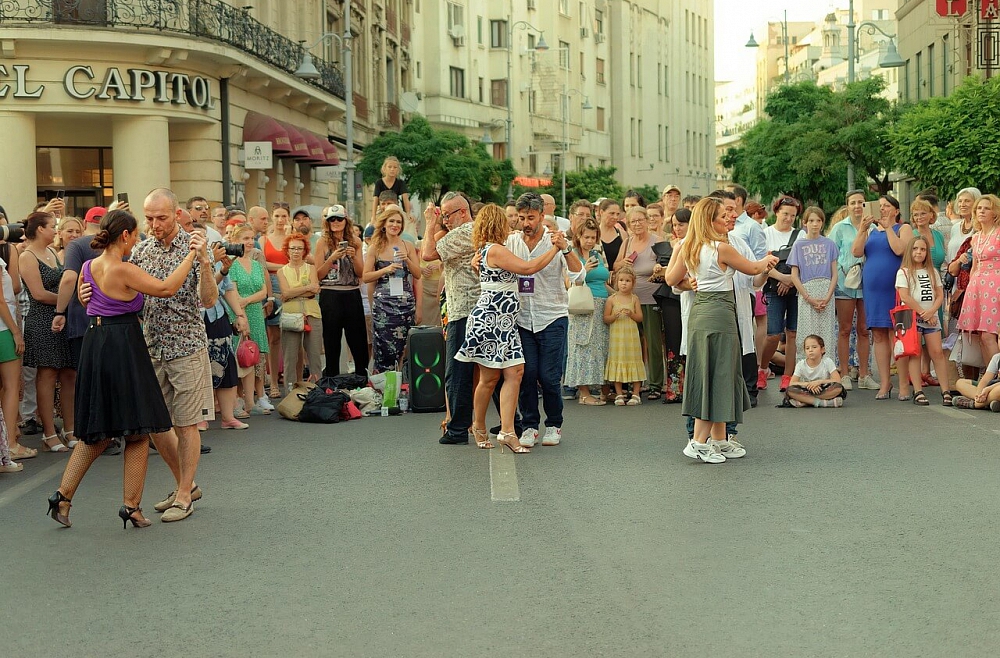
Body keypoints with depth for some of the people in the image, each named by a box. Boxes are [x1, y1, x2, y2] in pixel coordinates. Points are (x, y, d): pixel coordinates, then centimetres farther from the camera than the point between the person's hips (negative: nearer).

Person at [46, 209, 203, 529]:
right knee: (138, 431, 3)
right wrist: (191, 254, -12)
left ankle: (63, 496, 14)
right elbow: (166, 288, -19)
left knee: (98, 432, 18)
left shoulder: (88, 267, 8)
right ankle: (132, 506, 6)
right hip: (123, 345, -8)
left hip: (94, 344, 8)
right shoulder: (123, 270, -16)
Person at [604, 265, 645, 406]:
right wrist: (615, 315, -17)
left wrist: (631, 314, -16)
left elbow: (640, 318, 3)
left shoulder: (634, 299, 5)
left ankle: (636, 394, 8)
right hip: (616, 335, -1)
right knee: (617, 363, 2)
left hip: (631, 335, 1)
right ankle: (619, 394, 9)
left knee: (634, 361, 1)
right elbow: (605, 319, 1)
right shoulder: (611, 299, 2)